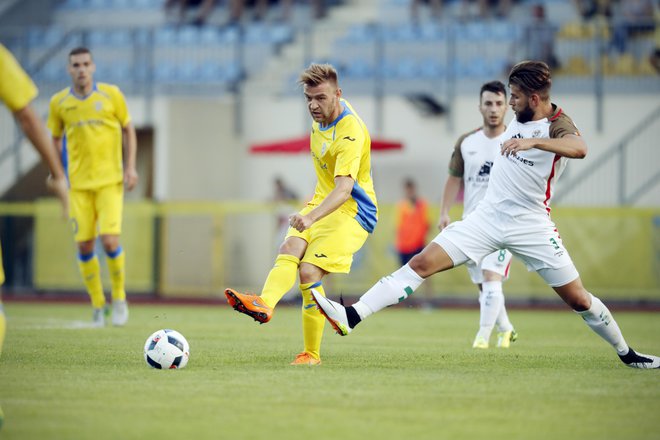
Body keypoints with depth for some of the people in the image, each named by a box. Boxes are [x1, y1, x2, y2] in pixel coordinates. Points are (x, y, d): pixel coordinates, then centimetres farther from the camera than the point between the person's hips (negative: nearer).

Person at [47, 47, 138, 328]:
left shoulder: (111, 94, -2)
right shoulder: (59, 102, 2)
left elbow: (128, 129, 8)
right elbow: (56, 138, 14)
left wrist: (130, 166, -1)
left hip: (110, 180, -2)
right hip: (79, 183, 2)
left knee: (110, 241, -14)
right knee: (84, 246, -2)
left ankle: (119, 297, 9)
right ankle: (98, 305, 13)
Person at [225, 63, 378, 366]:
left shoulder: (350, 132, -24)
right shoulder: (322, 114, 3)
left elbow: (344, 189, -37)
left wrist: (312, 217, -52)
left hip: (352, 211, -8)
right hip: (322, 203, 8)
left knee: (309, 272, -21)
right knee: (289, 249, -21)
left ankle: (312, 353, -12)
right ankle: (265, 303, -49)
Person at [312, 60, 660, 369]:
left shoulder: (557, 125, -13)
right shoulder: (519, 118, 8)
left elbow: (579, 148, -38)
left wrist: (533, 141, -50)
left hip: (530, 226, -5)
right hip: (487, 215, 5)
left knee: (577, 299, -1)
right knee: (423, 263, -9)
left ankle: (626, 354, 22)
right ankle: (351, 317, -18)